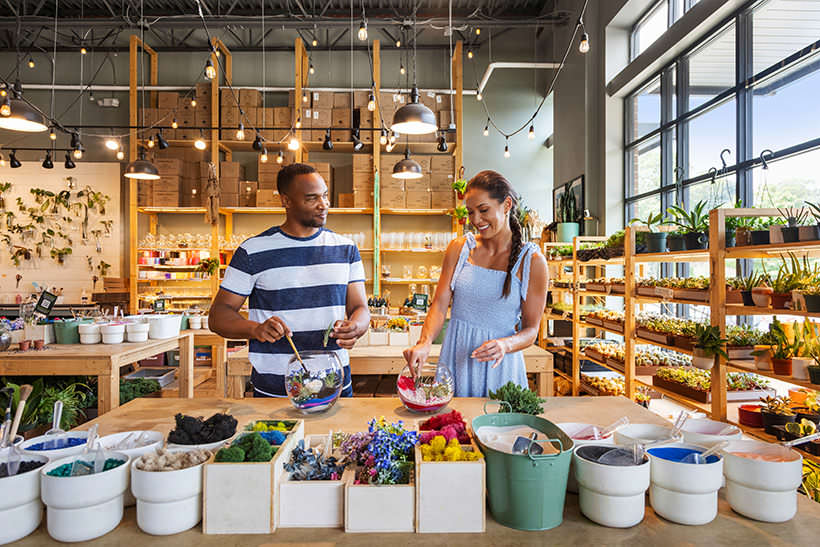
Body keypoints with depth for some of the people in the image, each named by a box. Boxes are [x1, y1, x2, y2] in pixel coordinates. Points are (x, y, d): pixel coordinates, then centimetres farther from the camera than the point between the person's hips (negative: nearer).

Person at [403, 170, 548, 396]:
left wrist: (505, 345, -22)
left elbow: (531, 330, -3)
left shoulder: (532, 261, -5)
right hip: (455, 359, 2)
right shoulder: (459, 248, 2)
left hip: (499, 367, -1)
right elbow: (440, 304, -2)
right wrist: (424, 342, -19)